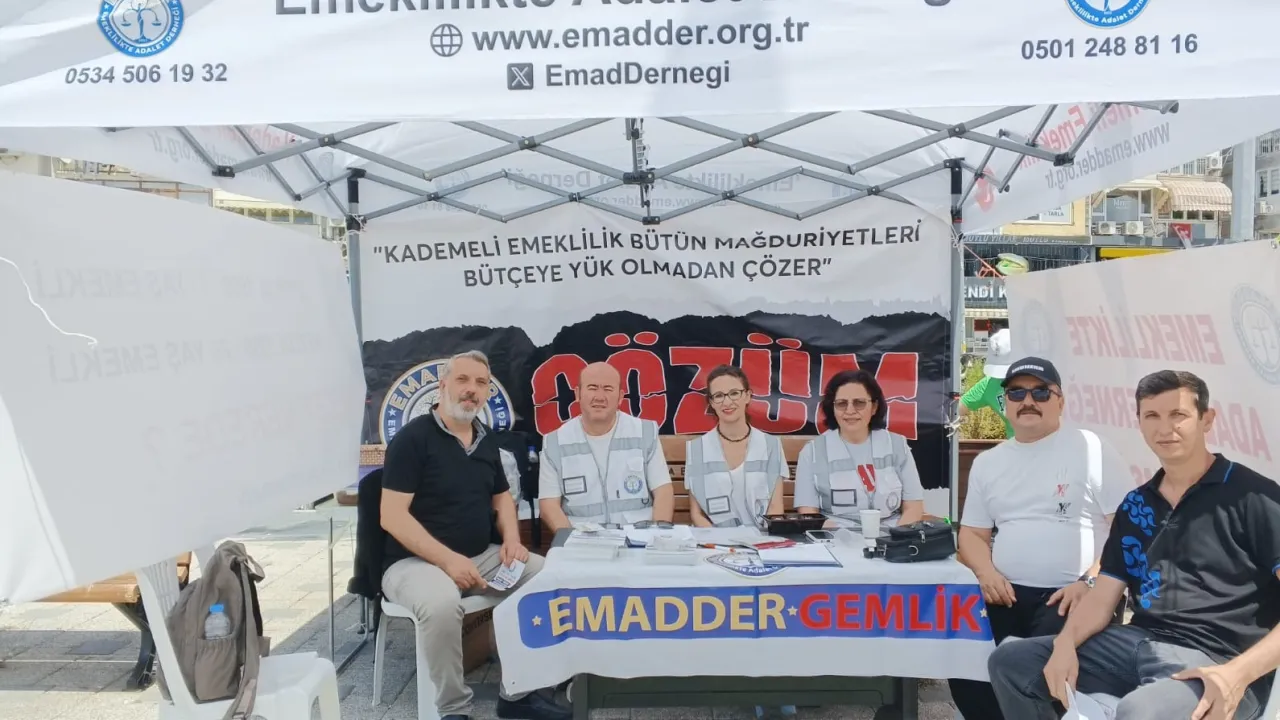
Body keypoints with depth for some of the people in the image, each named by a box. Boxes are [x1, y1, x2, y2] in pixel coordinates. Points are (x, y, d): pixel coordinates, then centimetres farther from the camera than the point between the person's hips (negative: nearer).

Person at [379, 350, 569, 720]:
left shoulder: (486, 439, 10)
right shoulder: (412, 437, -11)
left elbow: (502, 497, 22)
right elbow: (392, 516, -17)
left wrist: (512, 539, 0)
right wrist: (448, 560, -25)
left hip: (483, 556, 7)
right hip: (415, 561, -7)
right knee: (441, 604, -38)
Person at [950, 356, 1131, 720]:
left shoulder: (1091, 448, 1)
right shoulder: (987, 462, 17)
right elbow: (972, 533, 18)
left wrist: (1090, 583, -15)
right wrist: (987, 572, -3)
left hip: (1073, 597, -4)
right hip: (1005, 595, 5)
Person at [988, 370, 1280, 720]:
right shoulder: (1135, 505, 14)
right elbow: (1102, 597, 11)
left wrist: (1240, 674, -23)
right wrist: (1065, 643, -8)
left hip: (1217, 661, -6)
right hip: (1138, 643, 7)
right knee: (1010, 662, -1)